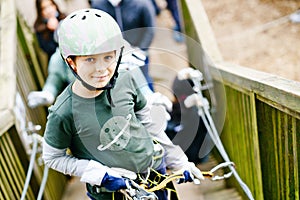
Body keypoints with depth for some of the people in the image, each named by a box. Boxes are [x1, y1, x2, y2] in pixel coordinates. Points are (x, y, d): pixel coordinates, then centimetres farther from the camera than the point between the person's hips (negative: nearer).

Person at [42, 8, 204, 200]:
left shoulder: (125, 80, -15)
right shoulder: (63, 113, -24)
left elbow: (148, 124, -2)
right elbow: (53, 157, -8)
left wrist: (179, 162, 4)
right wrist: (100, 174, -18)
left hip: (154, 170, 3)